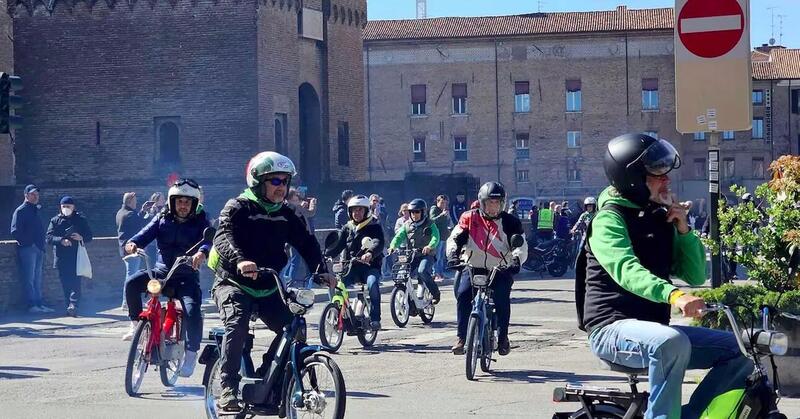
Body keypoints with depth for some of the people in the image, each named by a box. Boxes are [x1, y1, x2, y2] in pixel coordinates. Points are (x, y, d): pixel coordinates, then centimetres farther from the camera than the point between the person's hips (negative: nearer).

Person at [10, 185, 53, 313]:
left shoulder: (36, 210, 19)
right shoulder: (21, 211, -5)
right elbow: (15, 232, -13)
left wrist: (42, 247, 12)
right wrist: (27, 243, -14)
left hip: (38, 249, 8)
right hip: (27, 249, -8)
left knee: (37, 279, 10)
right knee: (29, 279, -7)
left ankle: (39, 304, 13)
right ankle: (32, 305, -7)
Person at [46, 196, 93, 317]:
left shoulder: (81, 220, 9)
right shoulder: (55, 220, 10)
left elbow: (89, 236, 10)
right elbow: (48, 237, 0)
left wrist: (81, 238, -12)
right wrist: (61, 240, -17)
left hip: (76, 256, -2)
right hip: (61, 256, 2)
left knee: (75, 281, -12)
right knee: (65, 282, 3)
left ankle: (73, 304, -18)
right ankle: (69, 306, 9)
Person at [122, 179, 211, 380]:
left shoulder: (199, 222, 0)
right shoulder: (162, 219, 7)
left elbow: (208, 239, -19)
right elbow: (146, 233, -8)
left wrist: (202, 252, -43)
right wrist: (133, 243, -32)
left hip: (187, 277, -2)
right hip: (161, 272, 3)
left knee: (192, 312, -26)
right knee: (132, 283, -24)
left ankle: (191, 355, -6)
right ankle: (136, 325, -5)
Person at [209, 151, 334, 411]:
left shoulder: (286, 215, 9)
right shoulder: (238, 208, -10)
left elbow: (306, 242, 4)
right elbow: (223, 237, -26)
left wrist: (320, 270, -15)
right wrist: (240, 260, -47)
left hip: (268, 288, 6)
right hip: (234, 284, -6)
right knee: (237, 326, -30)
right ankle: (228, 390, -27)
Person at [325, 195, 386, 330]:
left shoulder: (374, 227, 3)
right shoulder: (347, 228, 16)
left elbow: (379, 243, -17)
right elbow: (337, 245, 3)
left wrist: (370, 253, -40)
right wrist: (325, 255, -18)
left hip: (370, 266, -3)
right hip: (351, 267, 3)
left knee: (372, 284, -34)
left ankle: (375, 319, -25)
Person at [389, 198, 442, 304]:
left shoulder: (430, 224, -1)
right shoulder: (407, 225, 11)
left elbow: (435, 237, -16)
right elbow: (399, 236, 0)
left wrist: (429, 246, -37)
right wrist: (393, 246, -21)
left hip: (426, 255, -5)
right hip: (411, 255, 5)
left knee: (422, 271, -30)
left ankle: (435, 293, -12)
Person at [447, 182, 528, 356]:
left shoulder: (510, 222, 1)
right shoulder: (470, 218, 3)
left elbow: (521, 244, -6)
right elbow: (455, 238, -3)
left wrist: (516, 260, -26)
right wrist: (453, 255, -23)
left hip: (500, 271, -1)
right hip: (473, 268, 1)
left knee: (502, 297, -24)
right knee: (463, 294, -24)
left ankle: (503, 337, -2)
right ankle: (461, 337, -13)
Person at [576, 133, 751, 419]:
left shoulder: (662, 218, 15)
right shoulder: (610, 219, -9)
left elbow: (696, 275, 15)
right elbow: (625, 269, -29)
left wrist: (683, 229, -1)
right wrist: (674, 295, -47)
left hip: (654, 326, 8)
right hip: (613, 328, -8)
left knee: (739, 350, -2)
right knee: (672, 343, -38)